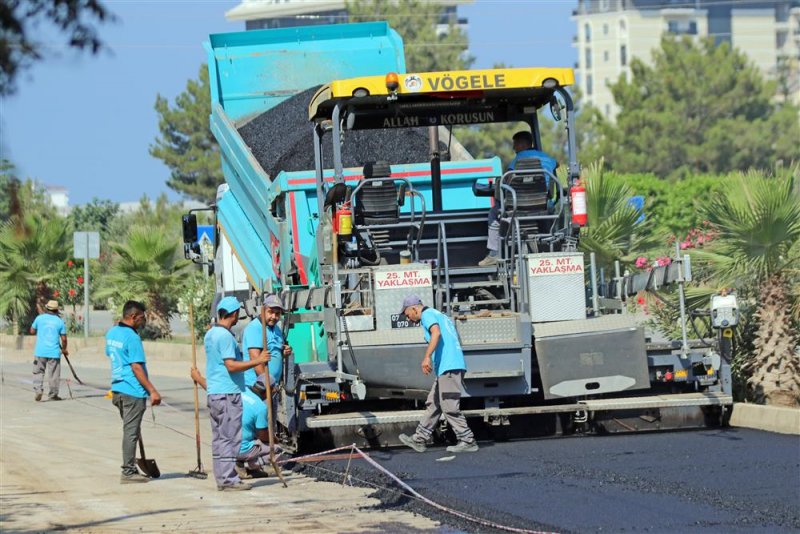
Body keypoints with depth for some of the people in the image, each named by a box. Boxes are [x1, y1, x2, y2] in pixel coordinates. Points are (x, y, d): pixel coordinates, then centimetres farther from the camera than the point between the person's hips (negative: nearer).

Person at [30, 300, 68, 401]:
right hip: (54, 351, 0)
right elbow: (64, 339, 1)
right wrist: (64, 349, 16)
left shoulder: (40, 318, 0)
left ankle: (38, 389, -11)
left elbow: (32, 331, 11)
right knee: (54, 374, 6)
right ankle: (52, 395, 9)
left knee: (38, 372, 8)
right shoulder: (60, 321, 0)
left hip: (40, 351, 0)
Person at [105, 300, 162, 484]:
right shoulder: (132, 337, -17)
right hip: (133, 392, -9)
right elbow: (136, 367, -20)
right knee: (131, 432, -3)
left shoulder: (111, 333, 10)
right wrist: (152, 391, -18)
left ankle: (129, 469, 19)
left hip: (117, 389, 9)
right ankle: (128, 472, 0)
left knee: (130, 430, 17)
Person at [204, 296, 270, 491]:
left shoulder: (210, 334, 15)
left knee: (219, 437, 10)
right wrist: (257, 361, -16)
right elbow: (231, 365, -20)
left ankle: (222, 477, 12)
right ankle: (229, 479, -7)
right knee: (230, 437, -6)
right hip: (228, 393, -9)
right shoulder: (225, 336, -15)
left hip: (214, 392, 10)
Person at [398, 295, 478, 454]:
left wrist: (427, 357, -30)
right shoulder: (440, 315, 26)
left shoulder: (427, 315, -3)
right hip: (452, 366, 10)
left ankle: (467, 441, -8)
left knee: (449, 406, -9)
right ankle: (419, 440, 17)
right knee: (433, 404, 13)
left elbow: (436, 332, -23)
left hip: (448, 367, -10)